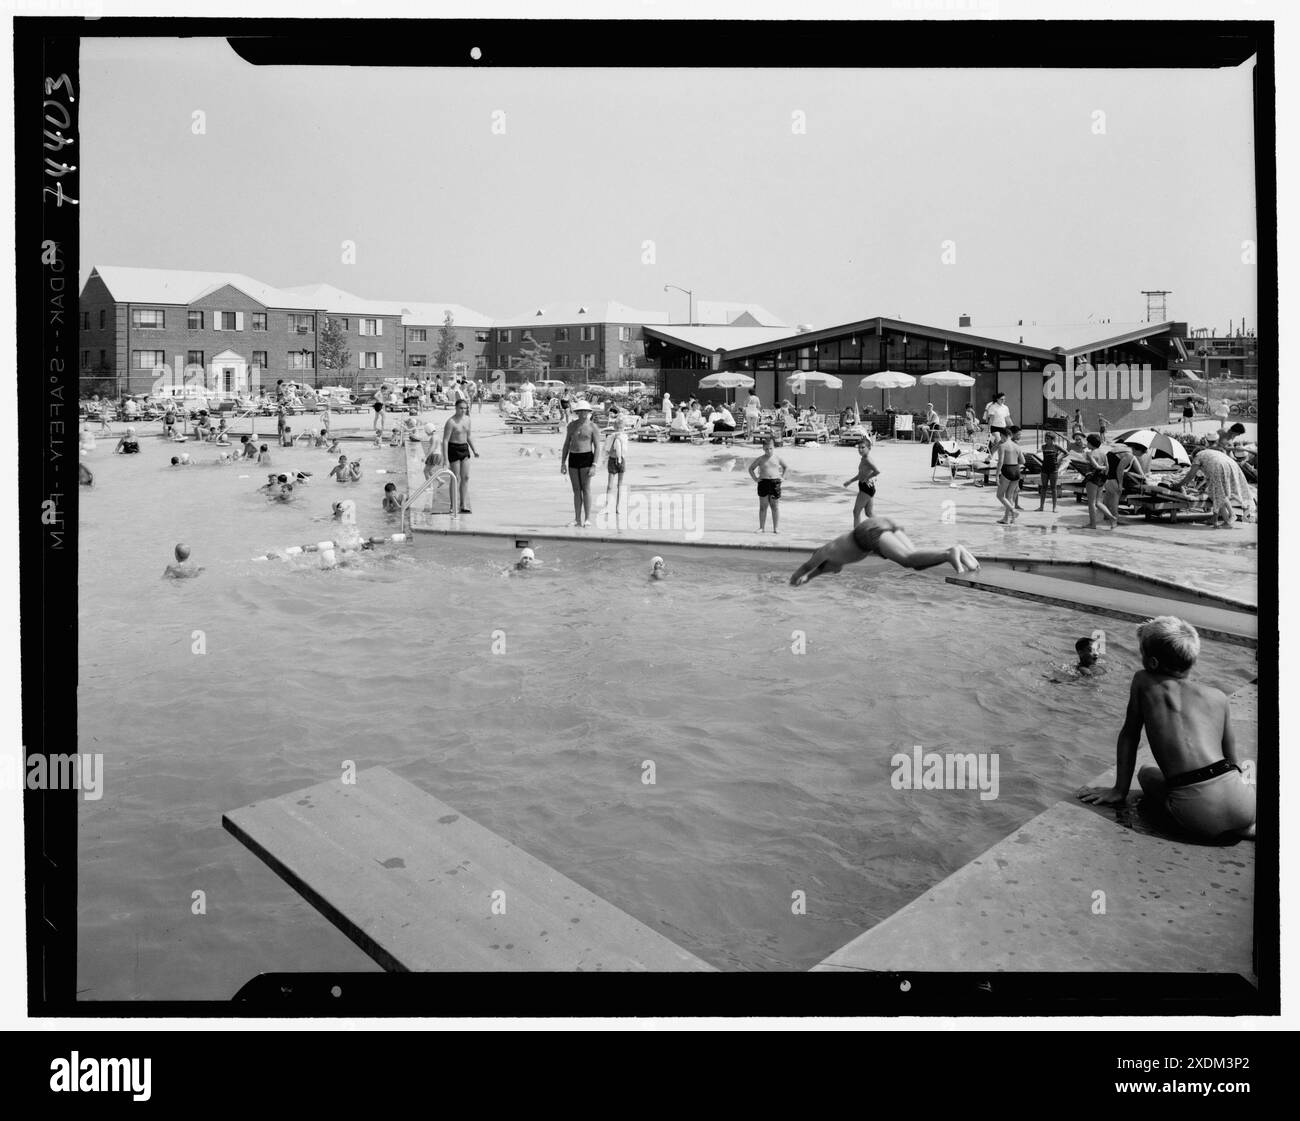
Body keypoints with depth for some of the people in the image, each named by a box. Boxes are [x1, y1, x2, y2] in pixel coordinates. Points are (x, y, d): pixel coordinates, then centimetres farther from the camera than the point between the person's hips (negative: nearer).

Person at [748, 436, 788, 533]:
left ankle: (776, 528, 7)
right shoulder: (760, 459, 4)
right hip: (763, 482, 0)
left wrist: (782, 477, 8)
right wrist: (755, 478, 3)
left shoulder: (777, 458, 6)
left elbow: (786, 467, 20)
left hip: (775, 482, 0)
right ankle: (762, 527, 8)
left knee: (775, 506, 2)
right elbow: (751, 468, 13)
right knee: (763, 506, 3)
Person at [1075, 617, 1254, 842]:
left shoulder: (1143, 681, 10)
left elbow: (1129, 734, 16)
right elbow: (1231, 758, 18)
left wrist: (1119, 790, 24)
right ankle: (1248, 828, 6)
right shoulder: (1219, 697, 14)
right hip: (1241, 808, 3)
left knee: (1147, 775, 29)